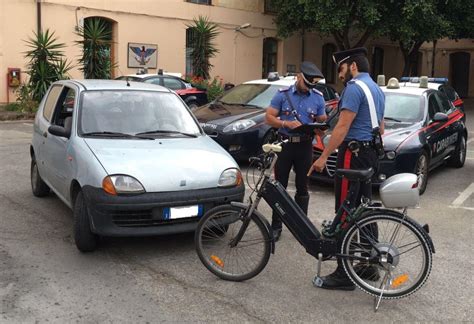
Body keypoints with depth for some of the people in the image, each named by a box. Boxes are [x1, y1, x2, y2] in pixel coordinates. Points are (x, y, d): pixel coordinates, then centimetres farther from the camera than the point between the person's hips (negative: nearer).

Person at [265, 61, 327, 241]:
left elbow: (323, 121, 9)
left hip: (305, 146, 1)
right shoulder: (283, 94, -2)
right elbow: (269, 117, -3)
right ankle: (276, 226, 11)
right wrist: (286, 123, -20)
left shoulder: (318, 98, 3)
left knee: (302, 187, 9)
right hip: (284, 144, -1)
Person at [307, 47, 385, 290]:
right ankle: (369, 265, 24)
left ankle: (344, 274, -5)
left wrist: (323, 157, -17)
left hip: (353, 154, -10)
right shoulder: (377, 89, 19)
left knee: (346, 213, -8)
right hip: (371, 154, 10)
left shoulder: (354, 88, -12)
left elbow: (342, 127, -19)